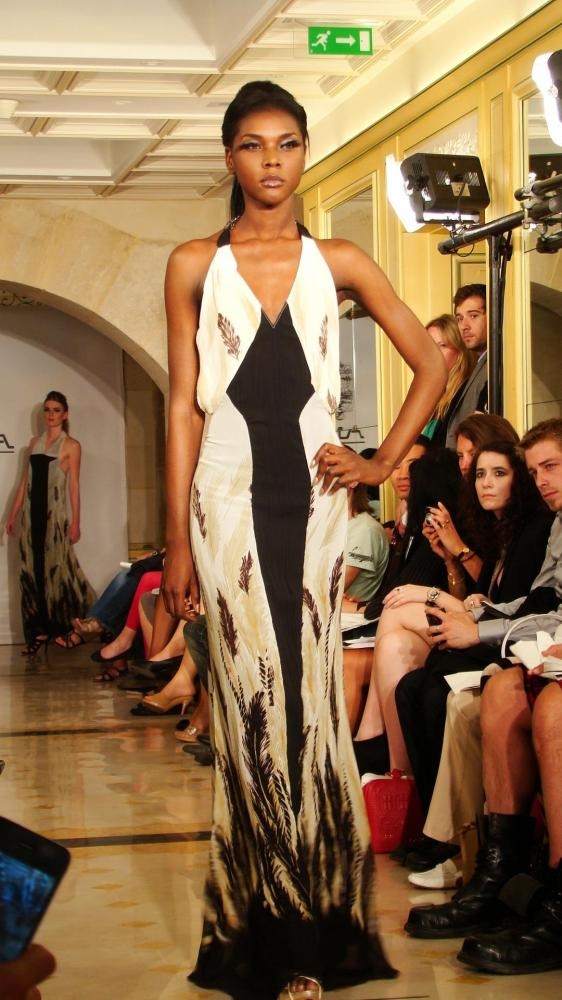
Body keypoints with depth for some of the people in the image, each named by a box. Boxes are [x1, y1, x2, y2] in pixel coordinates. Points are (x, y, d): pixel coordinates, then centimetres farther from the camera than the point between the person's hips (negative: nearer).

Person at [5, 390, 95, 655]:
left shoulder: (71, 446, -1)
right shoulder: (34, 442, 13)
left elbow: (74, 485, -5)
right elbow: (25, 480, 15)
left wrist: (75, 522, -9)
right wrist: (13, 513, 13)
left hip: (54, 512, -5)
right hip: (31, 512, 5)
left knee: (57, 568, -2)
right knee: (32, 570, 3)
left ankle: (64, 625, 12)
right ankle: (39, 629, 7)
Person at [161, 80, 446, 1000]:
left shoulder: (339, 262, 8)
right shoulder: (195, 265, 6)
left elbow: (431, 363, 13)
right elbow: (183, 405, 3)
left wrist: (382, 463, 4)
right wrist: (178, 539, -2)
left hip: (313, 498, 1)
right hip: (230, 498, -1)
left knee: (311, 699, 1)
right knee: (252, 701, -1)